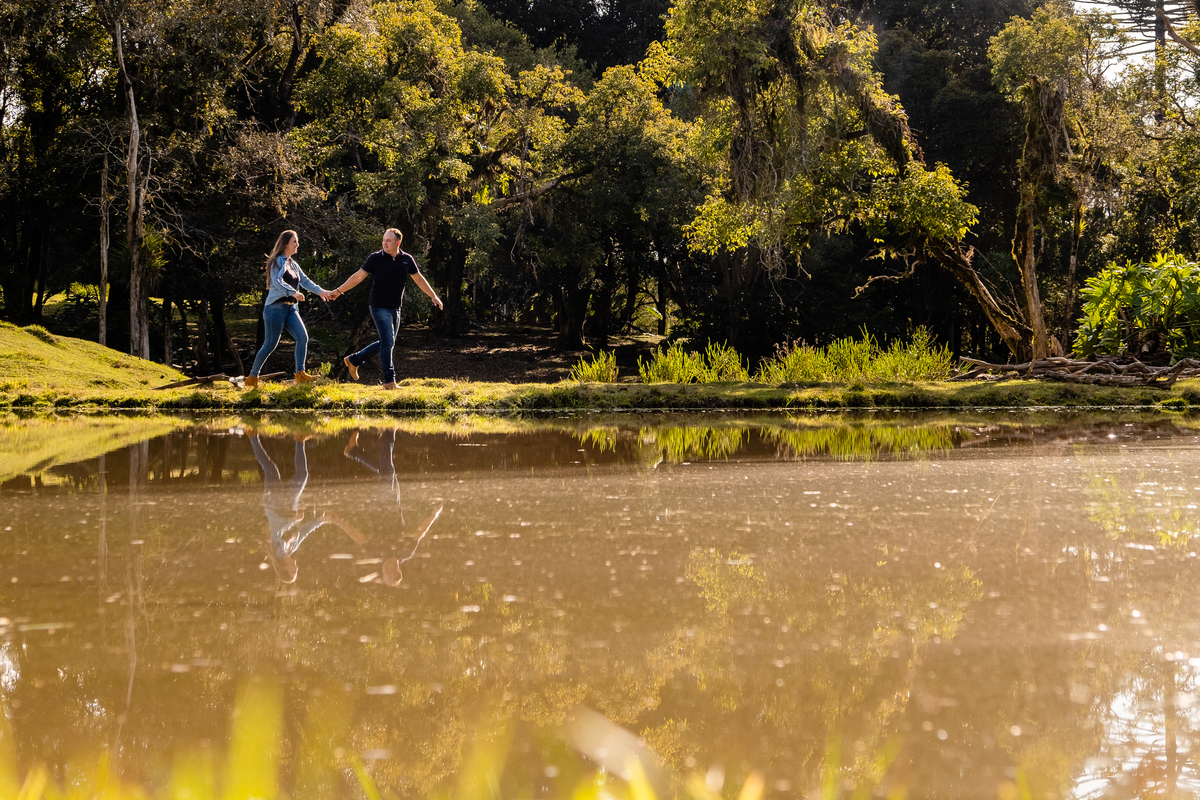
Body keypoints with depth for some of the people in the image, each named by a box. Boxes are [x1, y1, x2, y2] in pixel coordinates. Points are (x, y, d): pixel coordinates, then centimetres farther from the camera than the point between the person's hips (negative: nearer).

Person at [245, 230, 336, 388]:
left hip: (290, 308, 7)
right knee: (270, 344, -5)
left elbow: (305, 281, 17)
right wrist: (293, 293, -36)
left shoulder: (293, 264, 16)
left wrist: (321, 292, 5)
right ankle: (252, 377, 9)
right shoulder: (277, 262, -8)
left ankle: (300, 374, -10)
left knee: (303, 337, -11)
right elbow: (277, 282, -23)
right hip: (276, 308, -7)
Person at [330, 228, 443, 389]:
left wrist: (433, 296, 14)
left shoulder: (407, 260, 4)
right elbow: (358, 276, -2)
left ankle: (354, 360, 26)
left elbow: (419, 279, 15)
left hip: (395, 308, 6)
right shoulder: (375, 258, -6)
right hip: (379, 307, -6)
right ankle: (389, 380, -6)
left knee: (386, 343, 12)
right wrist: (339, 291, -4)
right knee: (387, 341, -10)